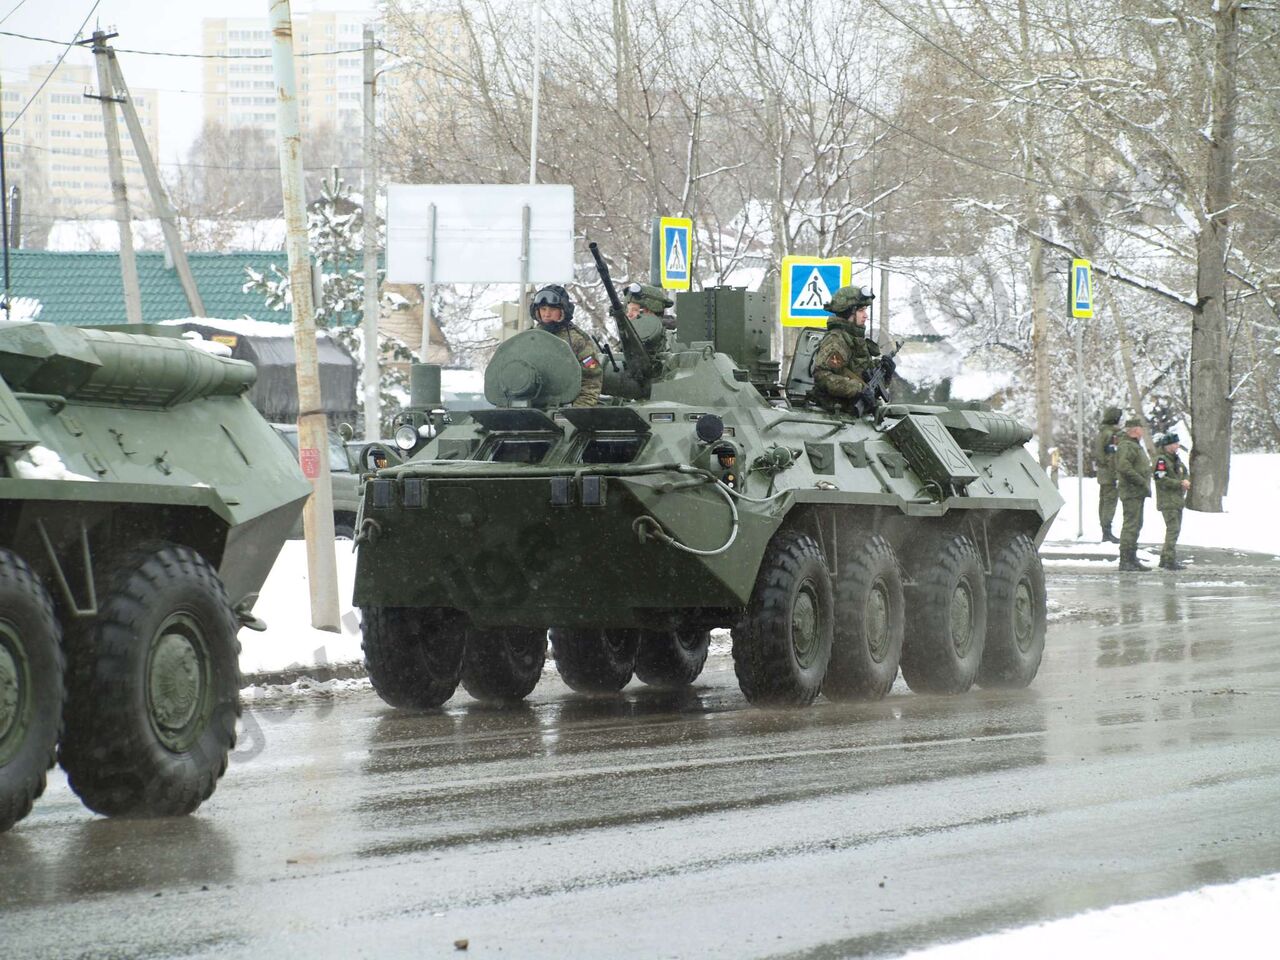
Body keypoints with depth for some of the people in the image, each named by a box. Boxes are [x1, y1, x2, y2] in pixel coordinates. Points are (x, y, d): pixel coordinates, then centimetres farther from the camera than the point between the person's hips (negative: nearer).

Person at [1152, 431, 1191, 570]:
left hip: (1177, 500, 10)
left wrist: (1186, 481, 0)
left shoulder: (1175, 459, 16)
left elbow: (1184, 472, 24)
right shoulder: (1161, 460, -14)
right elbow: (1161, 479, -22)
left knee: (1174, 530, 15)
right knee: (1173, 529, -13)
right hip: (1167, 500, -10)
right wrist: (1180, 484, -20)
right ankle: (1170, 560, -13)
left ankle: (1165, 558, 25)